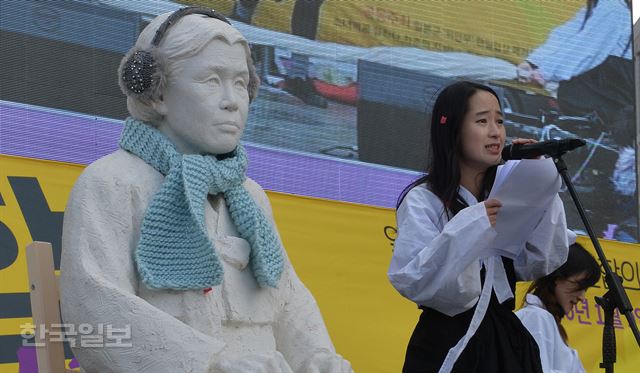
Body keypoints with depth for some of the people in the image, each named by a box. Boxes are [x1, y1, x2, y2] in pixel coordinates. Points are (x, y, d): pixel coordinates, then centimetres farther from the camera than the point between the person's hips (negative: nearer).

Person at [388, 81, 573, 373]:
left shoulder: (503, 198, 7)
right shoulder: (422, 200, -10)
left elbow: (544, 263, -3)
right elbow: (409, 281, -22)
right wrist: (469, 227, -29)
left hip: (508, 341, 6)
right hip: (450, 345, -6)